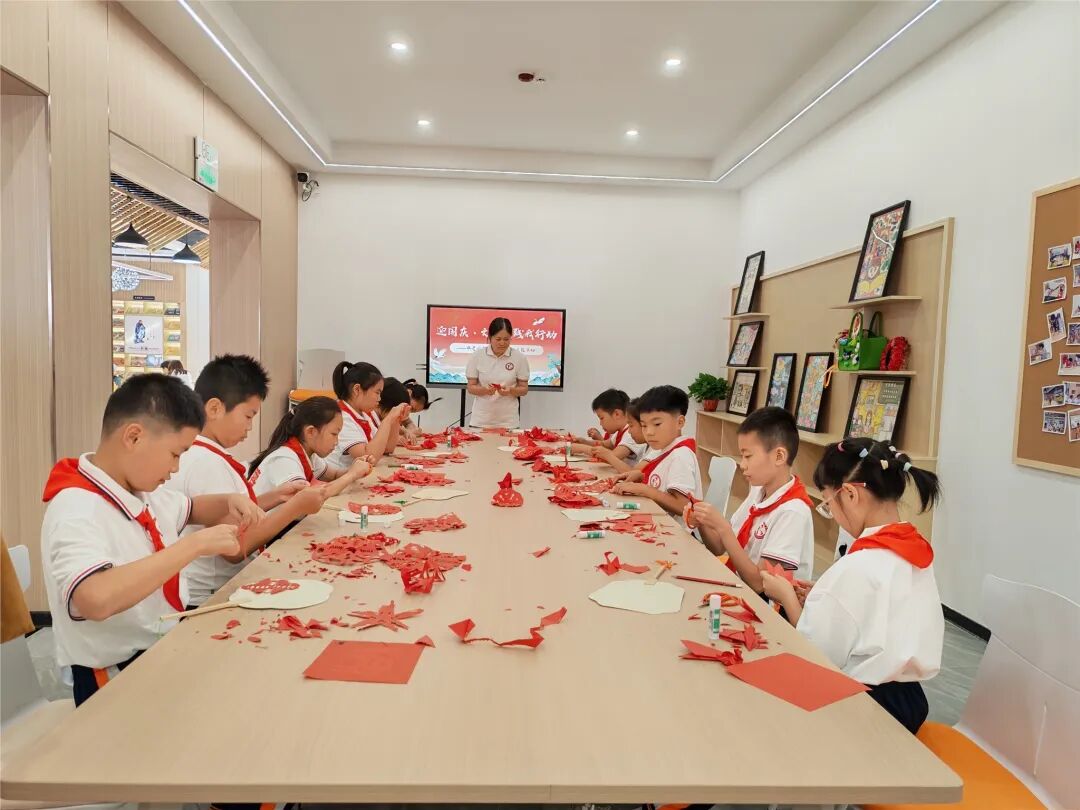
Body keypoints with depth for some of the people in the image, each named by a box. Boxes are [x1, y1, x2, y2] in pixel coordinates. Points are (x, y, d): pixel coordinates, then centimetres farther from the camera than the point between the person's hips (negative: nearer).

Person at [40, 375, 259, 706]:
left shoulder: (143, 489, 4)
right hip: (117, 680, -8)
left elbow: (190, 509, 25)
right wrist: (194, 544, -33)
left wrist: (228, 503, 3)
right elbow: (95, 600, -40)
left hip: (165, 648, 8)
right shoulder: (76, 511, -22)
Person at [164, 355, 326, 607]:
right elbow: (235, 547, -23)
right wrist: (296, 506, -16)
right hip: (211, 598, -9)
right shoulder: (208, 463, -22)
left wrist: (275, 496, 4)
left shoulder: (193, 453, 8)